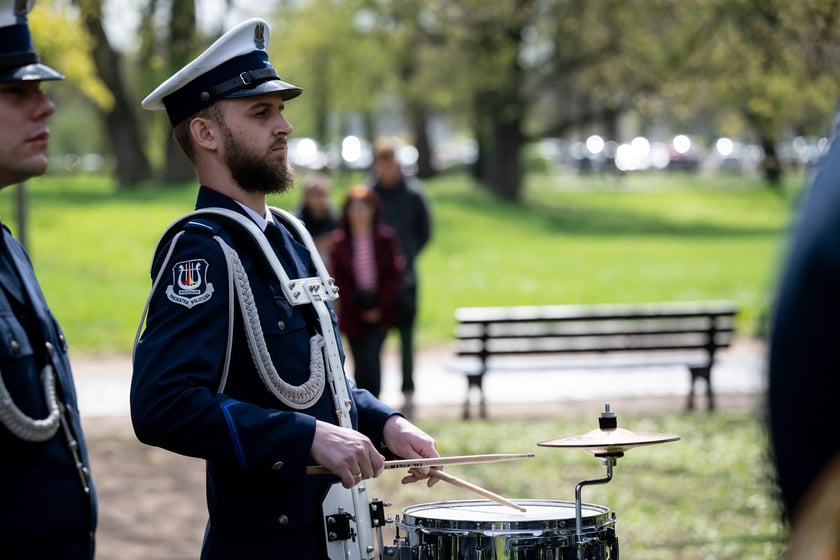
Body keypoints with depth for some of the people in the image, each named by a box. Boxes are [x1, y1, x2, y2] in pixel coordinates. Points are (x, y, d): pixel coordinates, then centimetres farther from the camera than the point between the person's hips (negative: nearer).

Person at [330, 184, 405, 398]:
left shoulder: (386, 238, -2)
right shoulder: (340, 241, -2)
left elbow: (395, 275, 0)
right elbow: (339, 280, 0)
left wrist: (379, 307, -7)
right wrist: (360, 310, -5)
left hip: (380, 310, -1)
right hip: (353, 312, 1)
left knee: (371, 358, -13)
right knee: (360, 363, 5)